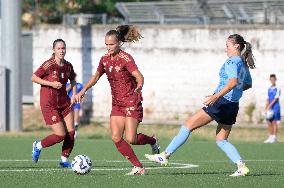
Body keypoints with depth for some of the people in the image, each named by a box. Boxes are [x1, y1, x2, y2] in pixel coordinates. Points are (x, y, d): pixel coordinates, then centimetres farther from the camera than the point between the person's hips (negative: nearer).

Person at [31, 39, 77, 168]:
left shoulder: (68, 66, 3)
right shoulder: (49, 65, -14)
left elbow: (73, 80, 22)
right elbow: (34, 78, -10)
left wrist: (74, 94, 8)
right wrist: (51, 84, -18)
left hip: (64, 102, 6)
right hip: (49, 104, -6)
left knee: (71, 132, -2)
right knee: (61, 135, -10)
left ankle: (64, 160, 15)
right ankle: (38, 146, 16)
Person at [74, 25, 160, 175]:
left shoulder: (126, 58, -16)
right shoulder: (105, 60, 5)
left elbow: (139, 76, -29)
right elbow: (96, 77, 21)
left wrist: (139, 87, -50)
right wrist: (83, 91, 13)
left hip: (132, 102, -7)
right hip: (117, 103, 7)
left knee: (131, 139, -14)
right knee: (116, 138, -7)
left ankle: (152, 140, 19)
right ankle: (138, 167, 1)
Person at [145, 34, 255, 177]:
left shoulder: (232, 62, -10)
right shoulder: (244, 64, 17)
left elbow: (233, 82, -27)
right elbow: (248, 84, 30)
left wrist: (216, 96, -37)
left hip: (221, 102, -9)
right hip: (233, 105, 9)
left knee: (188, 125, -4)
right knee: (221, 141, 13)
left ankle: (165, 155, -4)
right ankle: (241, 166, -3)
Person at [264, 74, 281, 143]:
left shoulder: (277, 89, -5)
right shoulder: (269, 89, 15)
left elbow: (276, 99, -13)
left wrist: (269, 106, -19)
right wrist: (266, 108, 8)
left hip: (275, 108, -6)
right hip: (269, 108, 6)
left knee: (274, 122, -5)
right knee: (269, 122, 4)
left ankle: (274, 137, -2)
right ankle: (270, 137, 10)